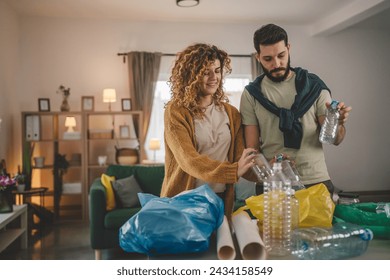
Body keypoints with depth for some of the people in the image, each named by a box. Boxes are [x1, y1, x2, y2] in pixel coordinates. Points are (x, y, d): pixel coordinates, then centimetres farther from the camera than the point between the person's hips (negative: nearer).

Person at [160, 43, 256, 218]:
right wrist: (234, 171, -34)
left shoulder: (231, 113, 5)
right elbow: (188, 160, -22)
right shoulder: (176, 111, -10)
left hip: (221, 201, 4)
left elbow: (240, 156, -2)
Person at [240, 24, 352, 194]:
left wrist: (337, 123, -23)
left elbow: (335, 139, -1)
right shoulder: (251, 94, -1)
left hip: (316, 181, 1)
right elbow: (252, 148, -1)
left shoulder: (314, 86, 1)